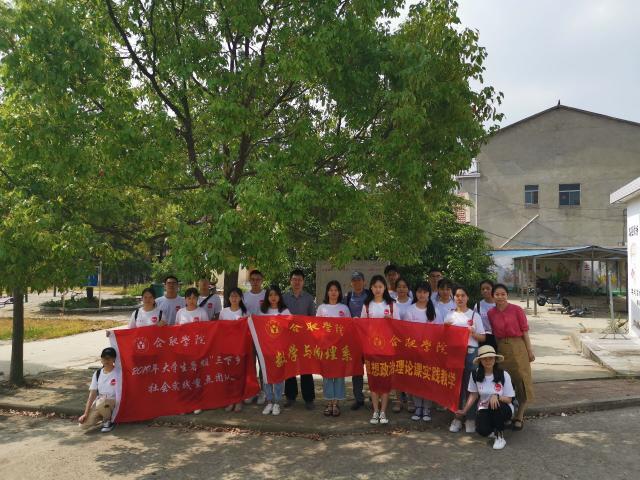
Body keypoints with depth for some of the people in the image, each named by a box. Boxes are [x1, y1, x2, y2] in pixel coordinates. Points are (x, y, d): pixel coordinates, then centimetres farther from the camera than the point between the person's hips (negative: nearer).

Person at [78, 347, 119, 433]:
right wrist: (86, 413, -7)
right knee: (84, 424, -14)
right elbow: (92, 394, 0)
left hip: (114, 402, -5)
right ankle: (104, 417, 13)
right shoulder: (97, 373, 3)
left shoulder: (118, 373, -10)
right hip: (99, 401, 5)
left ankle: (109, 421, -7)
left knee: (100, 403, -37)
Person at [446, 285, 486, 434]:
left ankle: (470, 418, 11)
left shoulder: (474, 315, 3)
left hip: (470, 352, -2)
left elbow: (483, 338, 3)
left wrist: (473, 334, -16)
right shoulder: (450, 316, 9)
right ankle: (457, 417, 15)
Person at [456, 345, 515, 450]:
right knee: (482, 430, -28)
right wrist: (464, 411, 2)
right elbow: (473, 395, 5)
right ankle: (494, 428, 12)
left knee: (496, 405, -37)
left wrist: (496, 396, -29)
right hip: (484, 409, 2)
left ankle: (500, 436, -13)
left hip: (503, 409, -2)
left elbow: (509, 399, -9)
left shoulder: (504, 375, -14)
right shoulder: (475, 375, -7)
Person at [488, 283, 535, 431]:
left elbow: (524, 331, -4)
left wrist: (530, 350, -5)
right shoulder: (490, 313, 3)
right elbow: (493, 334, 8)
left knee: (520, 380, 1)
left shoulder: (516, 310, -6)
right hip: (501, 348, 3)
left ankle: (519, 416, 14)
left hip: (518, 347, -3)